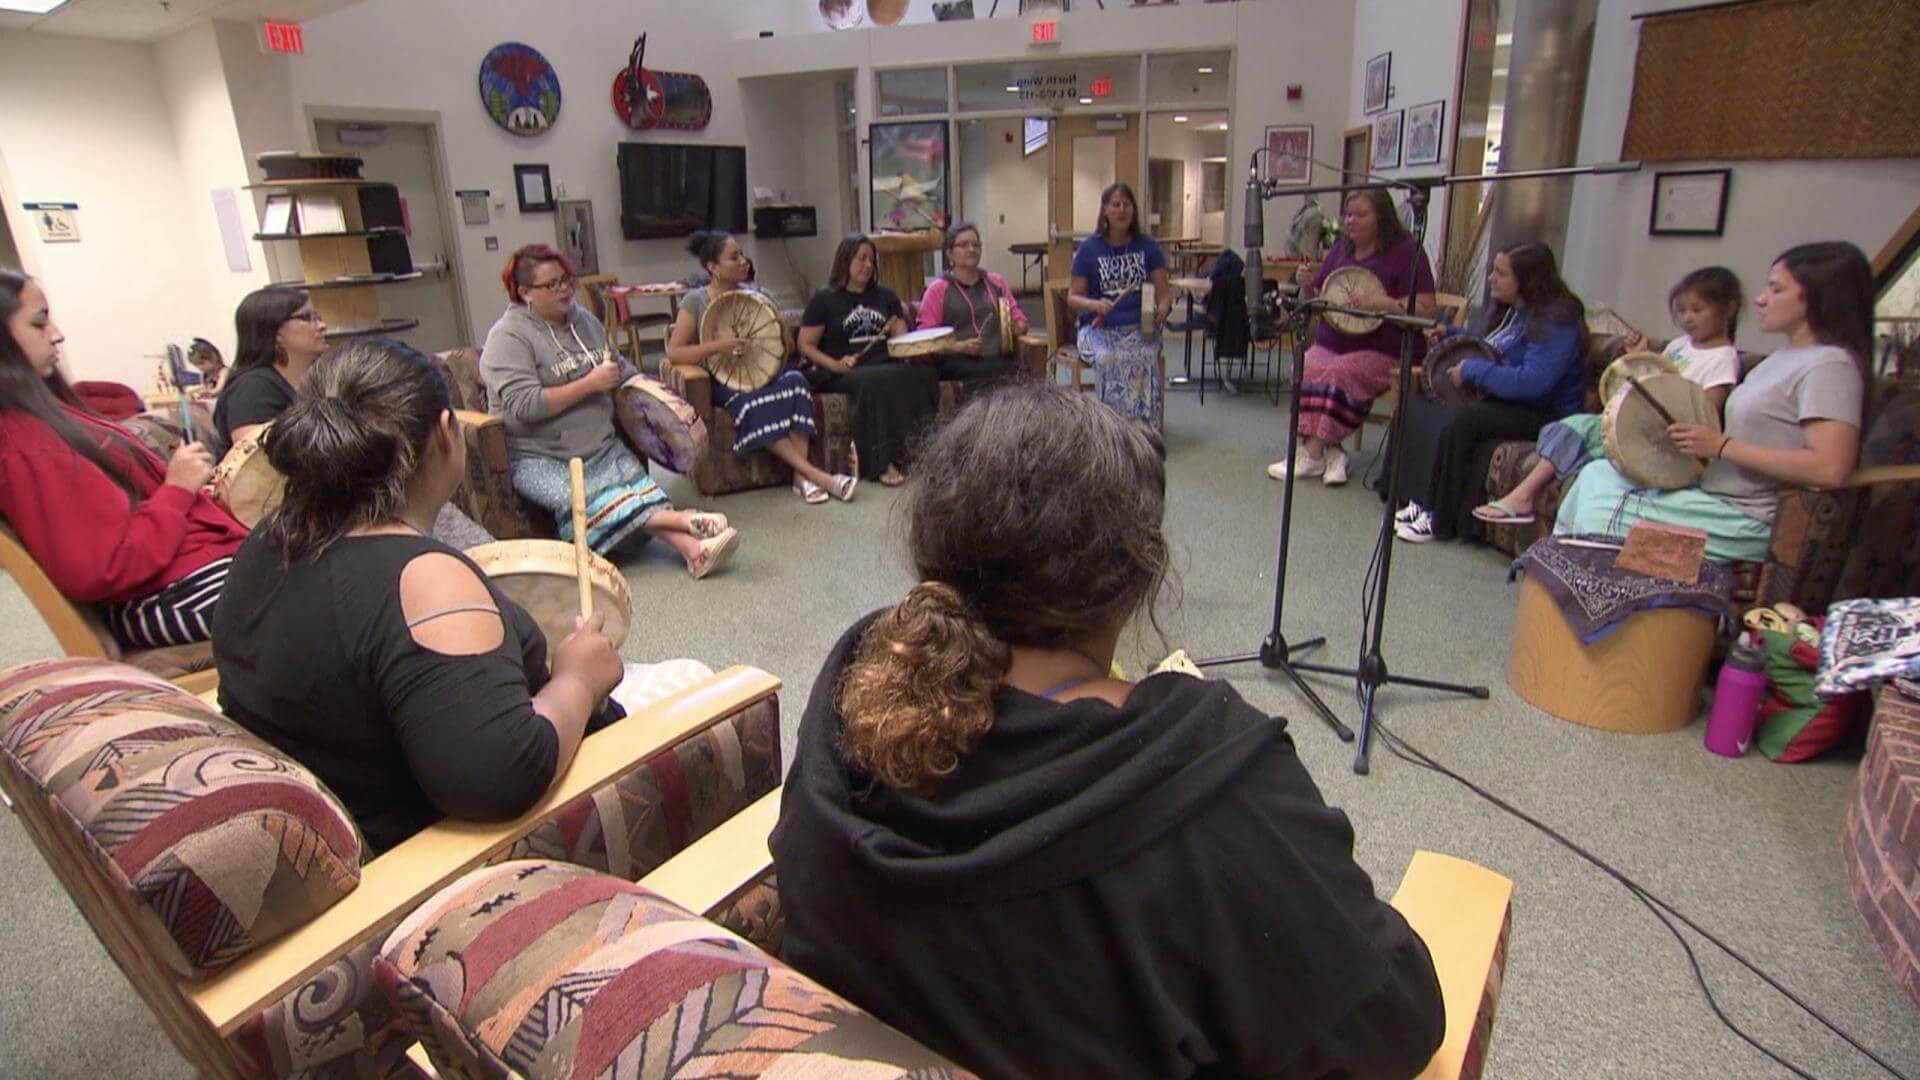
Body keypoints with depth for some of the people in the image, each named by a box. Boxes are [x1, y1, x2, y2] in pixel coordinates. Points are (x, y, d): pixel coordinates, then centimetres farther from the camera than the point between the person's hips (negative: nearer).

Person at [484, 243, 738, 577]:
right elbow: (524, 405, -19)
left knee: (637, 484, -23)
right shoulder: (509, 336, -7)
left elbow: (622, 369, 29)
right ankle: (678, 518, -47)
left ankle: (692, 546, -45)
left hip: (601, 447, 5)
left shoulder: (585, 320, 15)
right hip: (539, 458, -5)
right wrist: (589, 384, -16)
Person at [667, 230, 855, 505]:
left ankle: (801, 477, -39)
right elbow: (673, 352, -11)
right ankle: (816, 474, -36)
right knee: (754, 403, -36)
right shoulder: (695, 301, -2)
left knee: (795, 380, -29)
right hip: (723, 382, -4)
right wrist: (718, 345, -25)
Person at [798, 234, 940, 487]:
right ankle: (882, 463, -35)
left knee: (923, 373, -30)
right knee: (875, 382, -39)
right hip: (844, 373, -4)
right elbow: (806, 345, 5)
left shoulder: (885, 296, 24)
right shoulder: (823, 300, 10)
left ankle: (914, 451, -32)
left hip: (887, 366, 4)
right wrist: (835, 365, -12)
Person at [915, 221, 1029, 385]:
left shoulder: (996, 282, 23)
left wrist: (1017, 327, 2)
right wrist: (960, 347, -14)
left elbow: (1018, 317, 27)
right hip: (960, 363, -4)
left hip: (1001, 359, 4)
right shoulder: (937, 289, 10)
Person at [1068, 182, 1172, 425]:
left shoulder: (1148, 246, 10)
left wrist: (1162, 309, -16)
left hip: (1139, 327, 1)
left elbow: (1163, 291, 9)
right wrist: (1096, 305, -18)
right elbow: (1072, 297, 4)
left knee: (1144, 355, -34)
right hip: (1099, 328, -1)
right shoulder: (1089, 248, 5)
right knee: (1109, 357, -35)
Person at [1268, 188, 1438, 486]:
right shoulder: (1340, 250, 16)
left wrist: (1381, 303, -23)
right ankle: (1332, 451, -24)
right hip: (1331, 344, 5)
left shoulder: (1405, 252, -1)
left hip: (1384, 352, -5)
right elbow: (1311, 303, 22)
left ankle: (1312, 455, -28)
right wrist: (1307, 286, -1)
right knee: (1305, 368, -26)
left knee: (1339, 373, -33)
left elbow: (1428, 310, -10)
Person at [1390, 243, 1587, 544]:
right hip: (1502, 400, 10)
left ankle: (1440, 520, -24)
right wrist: (1452, 334, 13)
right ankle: (1419, 500, -7)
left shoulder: (1556, 321, -19)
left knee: (1458, 421, -33)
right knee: (1420, 407, -3)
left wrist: (1472, 371, -24)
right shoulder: (1509, 310, 11)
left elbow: (1532, 383, -31)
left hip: (1543, 414, -10)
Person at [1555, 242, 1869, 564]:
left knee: (1602, 510, -17)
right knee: (1598, 474, 5)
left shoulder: (1830, 365, -14)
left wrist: (1721, 446, -22)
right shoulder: (1787, 357, 16)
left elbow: (1831, 468, -26)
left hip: (1750, 522, -10)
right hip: (1716, 492, 10)